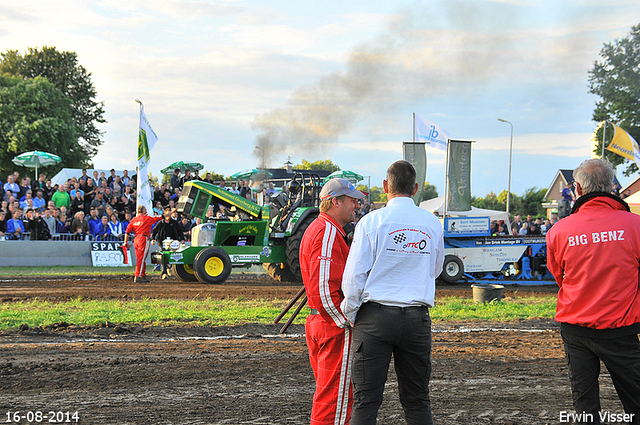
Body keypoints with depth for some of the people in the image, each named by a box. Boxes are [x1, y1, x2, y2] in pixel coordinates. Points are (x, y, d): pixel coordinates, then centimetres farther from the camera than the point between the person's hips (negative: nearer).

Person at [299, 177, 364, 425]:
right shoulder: (328, 234, -16)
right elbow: (324, 289, -23)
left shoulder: (317, 229, 19)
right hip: (335, 329, -11)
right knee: (337, 395, -6)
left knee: (329, 392, 17)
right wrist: (347, 323, -18)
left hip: (318, 322, 11)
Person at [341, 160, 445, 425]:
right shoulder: (432, 224, 5)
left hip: (375, 316, -3)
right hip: (417, 318, 3)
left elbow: (354, 275, -6)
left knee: (366, 399, -2)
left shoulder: (372, 221, -6)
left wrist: (349, 315, 7)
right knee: (417, 400, 10)